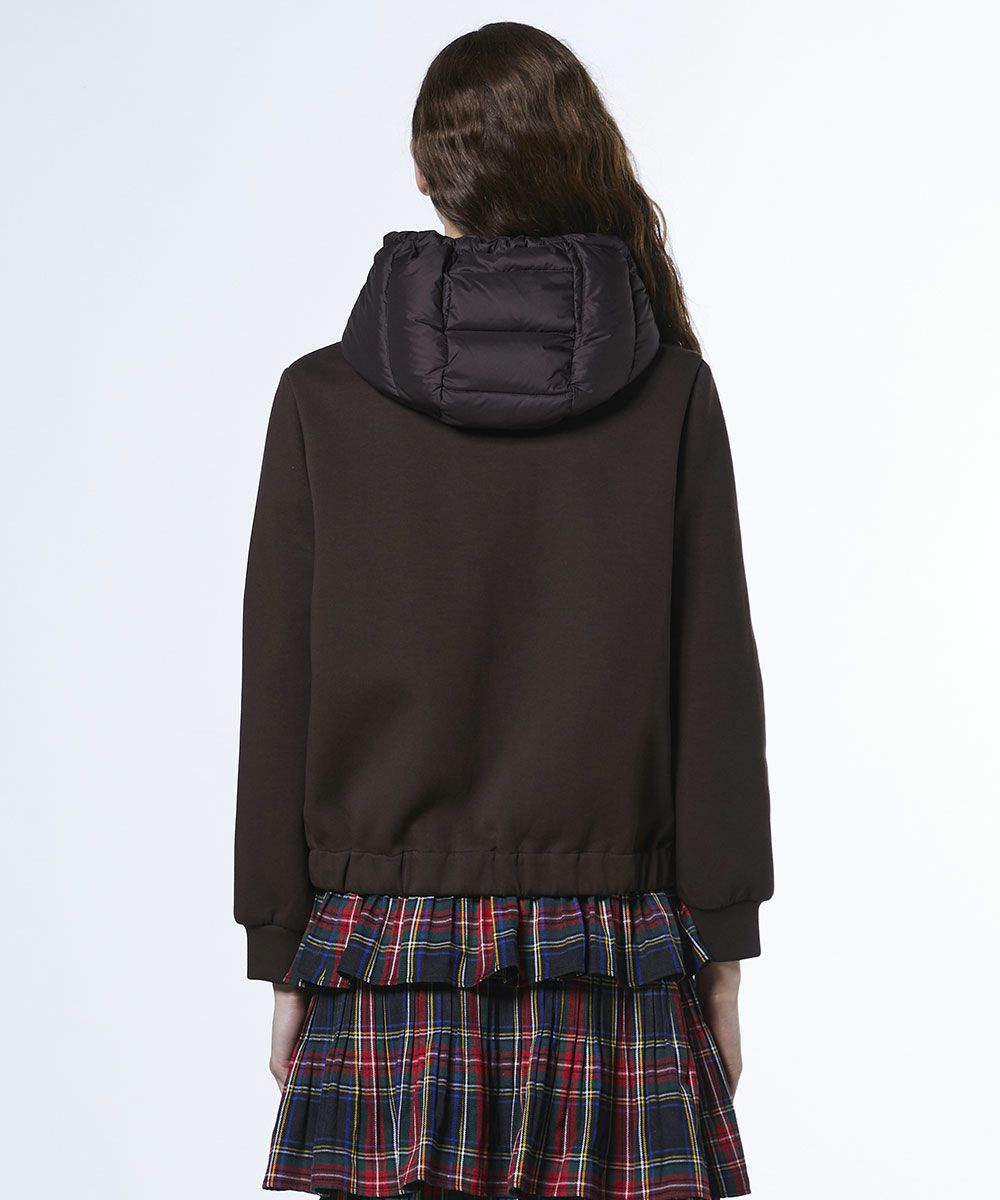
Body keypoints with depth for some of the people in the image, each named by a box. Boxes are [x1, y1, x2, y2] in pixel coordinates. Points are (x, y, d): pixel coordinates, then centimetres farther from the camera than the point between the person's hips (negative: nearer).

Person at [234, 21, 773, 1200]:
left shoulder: (322, 399, -1)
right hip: (610, 956, 0)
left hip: (390, 951, 0)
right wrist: (723, 947, 6)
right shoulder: (671, 393, -1)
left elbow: (278, 698, 1)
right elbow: (718, 679, -1)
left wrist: (283, 955, 8)